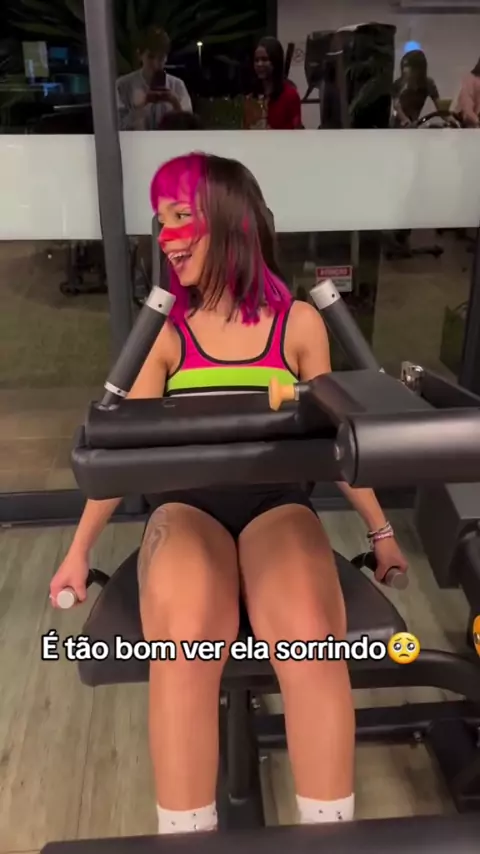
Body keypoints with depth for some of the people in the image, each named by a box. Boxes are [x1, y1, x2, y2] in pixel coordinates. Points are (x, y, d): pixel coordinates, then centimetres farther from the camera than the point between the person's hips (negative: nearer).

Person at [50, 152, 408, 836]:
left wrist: (380, 528, 18)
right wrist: (80, 549, 10)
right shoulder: (167, 332, 7)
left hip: (277, 501, 0)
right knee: (184, 638, -32)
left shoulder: (298, 323, 6)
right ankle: (185, 837, -12)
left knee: (309, 637, -31)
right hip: (187, 504, 0)